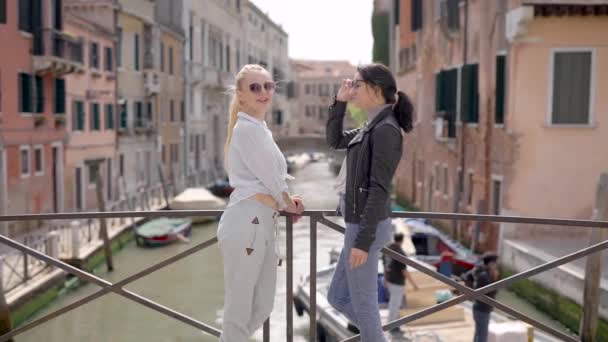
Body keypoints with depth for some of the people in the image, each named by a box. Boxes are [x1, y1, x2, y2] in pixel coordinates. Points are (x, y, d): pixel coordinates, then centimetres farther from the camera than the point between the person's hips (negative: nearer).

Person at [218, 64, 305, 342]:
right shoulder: (248, 127, -11)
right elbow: (270, 176, -10)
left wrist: (283, 200, 13)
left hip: (262, 223, 10)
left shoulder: (258, 128, 19)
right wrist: (288, 203, 7)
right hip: (247, 223, -10)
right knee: (239, 309, 0)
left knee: (262, 307, 15)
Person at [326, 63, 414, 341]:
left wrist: (363, 241, -22)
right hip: (361, 223, 9)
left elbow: (379, 189, -21)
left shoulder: (386, 129, -16)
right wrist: (339, 102, 13)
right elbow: (335, 141, 26)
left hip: (367, 226, -9)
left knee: (363, 305, 4)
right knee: (338, 297, 18)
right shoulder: (372, 127, 11)